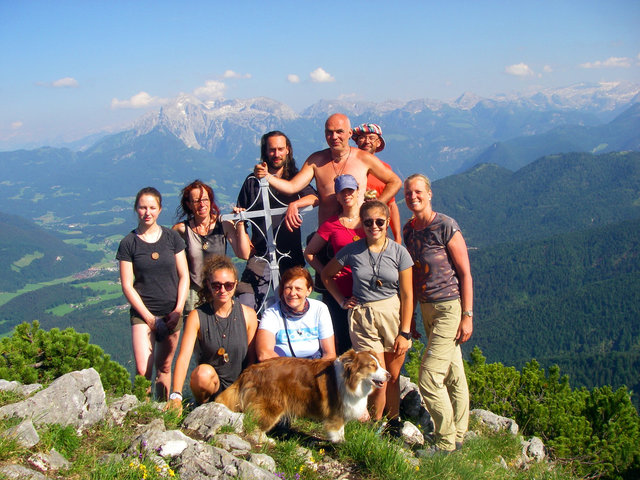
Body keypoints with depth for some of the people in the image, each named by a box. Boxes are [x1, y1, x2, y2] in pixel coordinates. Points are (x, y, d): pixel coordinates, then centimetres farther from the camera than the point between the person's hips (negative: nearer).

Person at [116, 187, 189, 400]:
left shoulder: (172, 237, 5)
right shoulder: (128, 243, -1)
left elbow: (184, 276, 6)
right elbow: (127, 286, -2)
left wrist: (178, 310, -4)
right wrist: (149, 317, -8)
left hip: (171, 313, 2)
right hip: (143, 313, -2)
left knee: (164, 368, 9)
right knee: (143, 370, -14)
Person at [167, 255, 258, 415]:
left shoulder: (248, 315, -1)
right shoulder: (197, 316, -6)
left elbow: (252, 359, 1)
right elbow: (183, 357, -16)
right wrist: (176, 396, -29)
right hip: (210, 384, -1)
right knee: (203, 372, -33)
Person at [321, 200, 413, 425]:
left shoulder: (399, 252, -4)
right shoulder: (352, 251, -3)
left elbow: (407, 295, -2)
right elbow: (326, 274, 15)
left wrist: (405, 332, -5)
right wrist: (342, 300, 6)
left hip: (393, 315, 1)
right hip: (362, 318, -1)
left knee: (393, 377, 8)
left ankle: (393, 423, 27)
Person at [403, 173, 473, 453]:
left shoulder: (446, 226, -14)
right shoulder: (409, 230, 7)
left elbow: (465, 273, -12)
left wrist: (467, 316, -14)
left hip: (450, 308, -7)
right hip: (426, 307, 7)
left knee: (429, 377, -10)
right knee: (453, 373, 16)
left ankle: (447, 443, 4)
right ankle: (458, 435, 27)